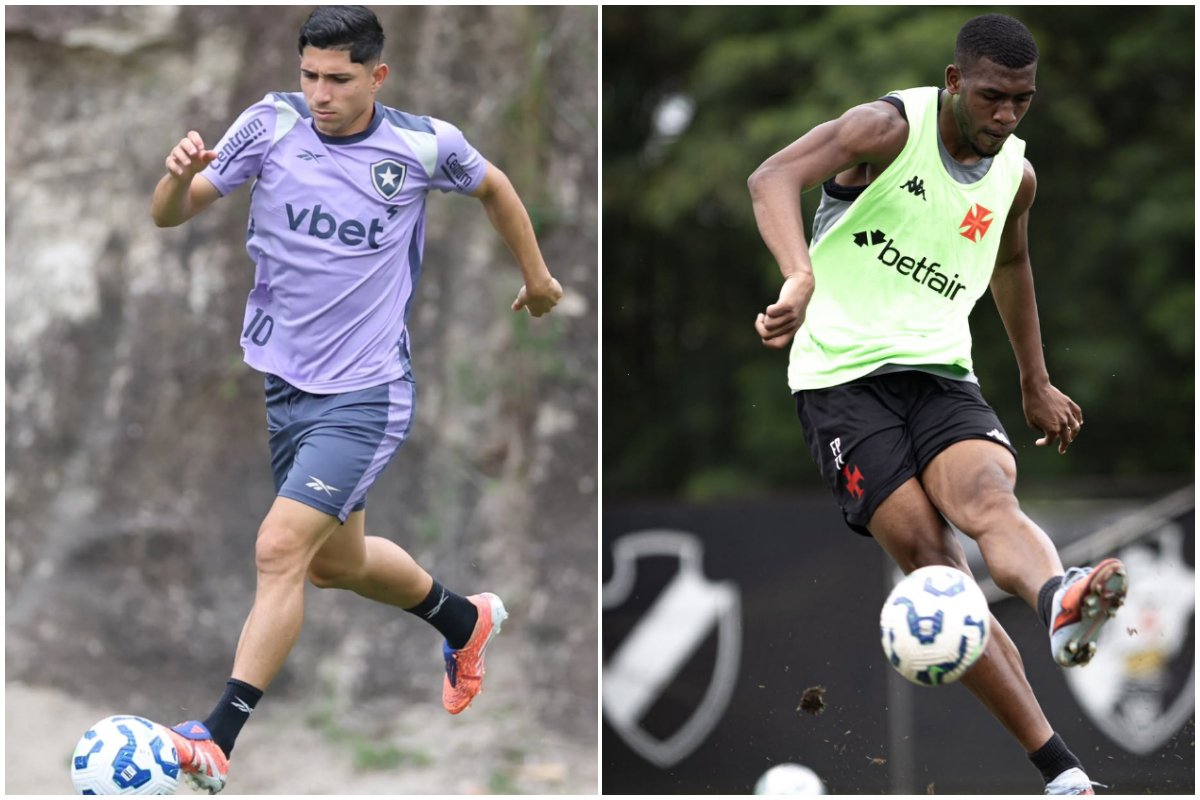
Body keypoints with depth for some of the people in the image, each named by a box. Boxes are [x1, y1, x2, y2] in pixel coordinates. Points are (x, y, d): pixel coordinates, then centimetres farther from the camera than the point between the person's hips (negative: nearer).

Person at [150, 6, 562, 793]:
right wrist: (182, 175, -26)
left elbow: (493, 185, 13)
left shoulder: (424, 144, -10)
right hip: (284, 381, 5)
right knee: (337, 560, 20)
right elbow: (170, 216, -4)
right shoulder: (271, 124, -6)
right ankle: (464, 620, 49)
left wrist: (536, 274, 24)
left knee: (281, 549, -19)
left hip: (366, 394, -5)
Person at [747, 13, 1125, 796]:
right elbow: (774, 177, -29)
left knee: (988, 496, -29)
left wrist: (1037, 385, 37)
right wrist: (802, 277, -48)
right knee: (929, 557, -17)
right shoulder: (890, 128, -11)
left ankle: (1061, 605, -62)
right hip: (844, 373, -4)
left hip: (941, 372, 4)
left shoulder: (1016, 175, 9)